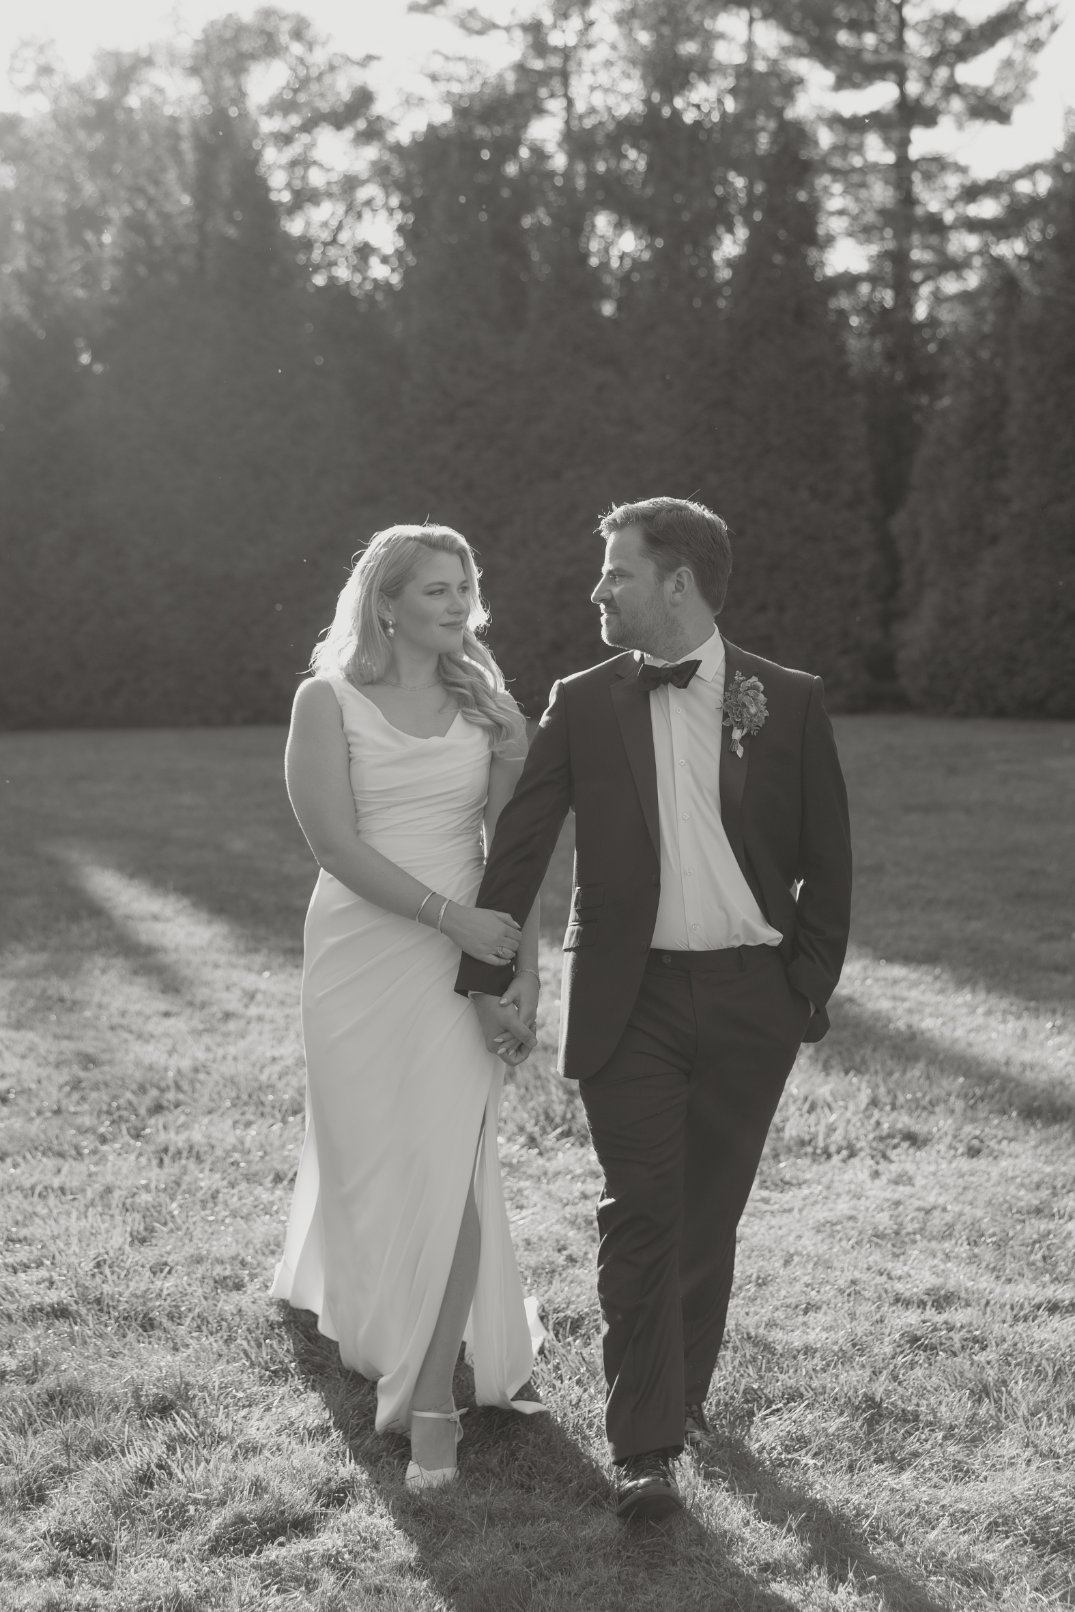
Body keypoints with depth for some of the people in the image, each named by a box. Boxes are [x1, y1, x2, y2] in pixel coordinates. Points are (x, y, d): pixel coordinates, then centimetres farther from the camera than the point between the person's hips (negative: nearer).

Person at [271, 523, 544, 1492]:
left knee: (450, 1170, -5)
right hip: (363, 956, -1)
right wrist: (450, 916, -17)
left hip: (466, 961, 1)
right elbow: (336, 842, -11)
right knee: (369, 1154, 9)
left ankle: (431, 1399, 3)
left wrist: (526, 973, -7)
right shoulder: (328, 702, -3)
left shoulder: (486, 706, 5)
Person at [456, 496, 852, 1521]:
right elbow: (518, 846, 4)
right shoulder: (582, 704, 2)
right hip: (628, 1000, 0)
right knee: (640, 1215, -4)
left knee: (709, 1215, 12)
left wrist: (811, 986, 2)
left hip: (750, 996, 1)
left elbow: (826, 860, 6)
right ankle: (645, 1447, 2)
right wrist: (486, 975, 2)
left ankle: (682, 1390, 32)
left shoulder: (789, 702, 1)